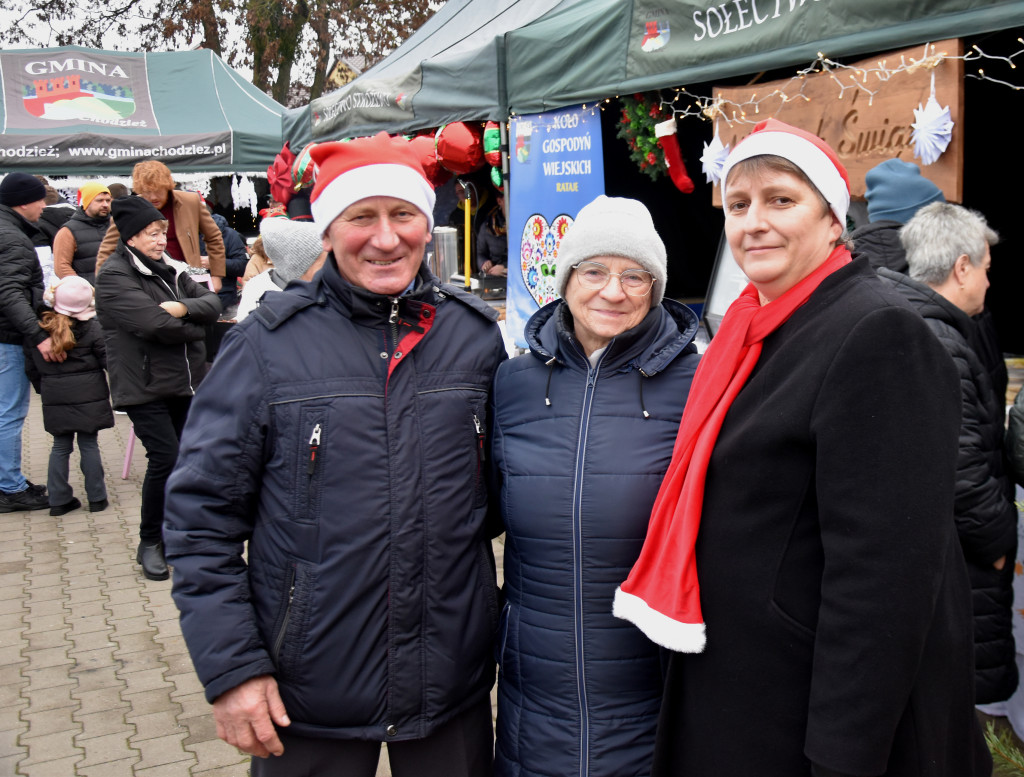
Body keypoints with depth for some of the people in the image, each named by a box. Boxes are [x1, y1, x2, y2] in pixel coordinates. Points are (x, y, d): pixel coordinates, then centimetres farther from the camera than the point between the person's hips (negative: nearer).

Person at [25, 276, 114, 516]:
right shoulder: (92, 329, -10)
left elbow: (31, 367, 10)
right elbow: (108, 361, -8)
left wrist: (43, 388, 22)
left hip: (54, 399, 3)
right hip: (88, 397, -3)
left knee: (60, 447, 12)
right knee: (89, 445, 5)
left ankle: (58, 499, 14)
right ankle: (96, 498, 10)